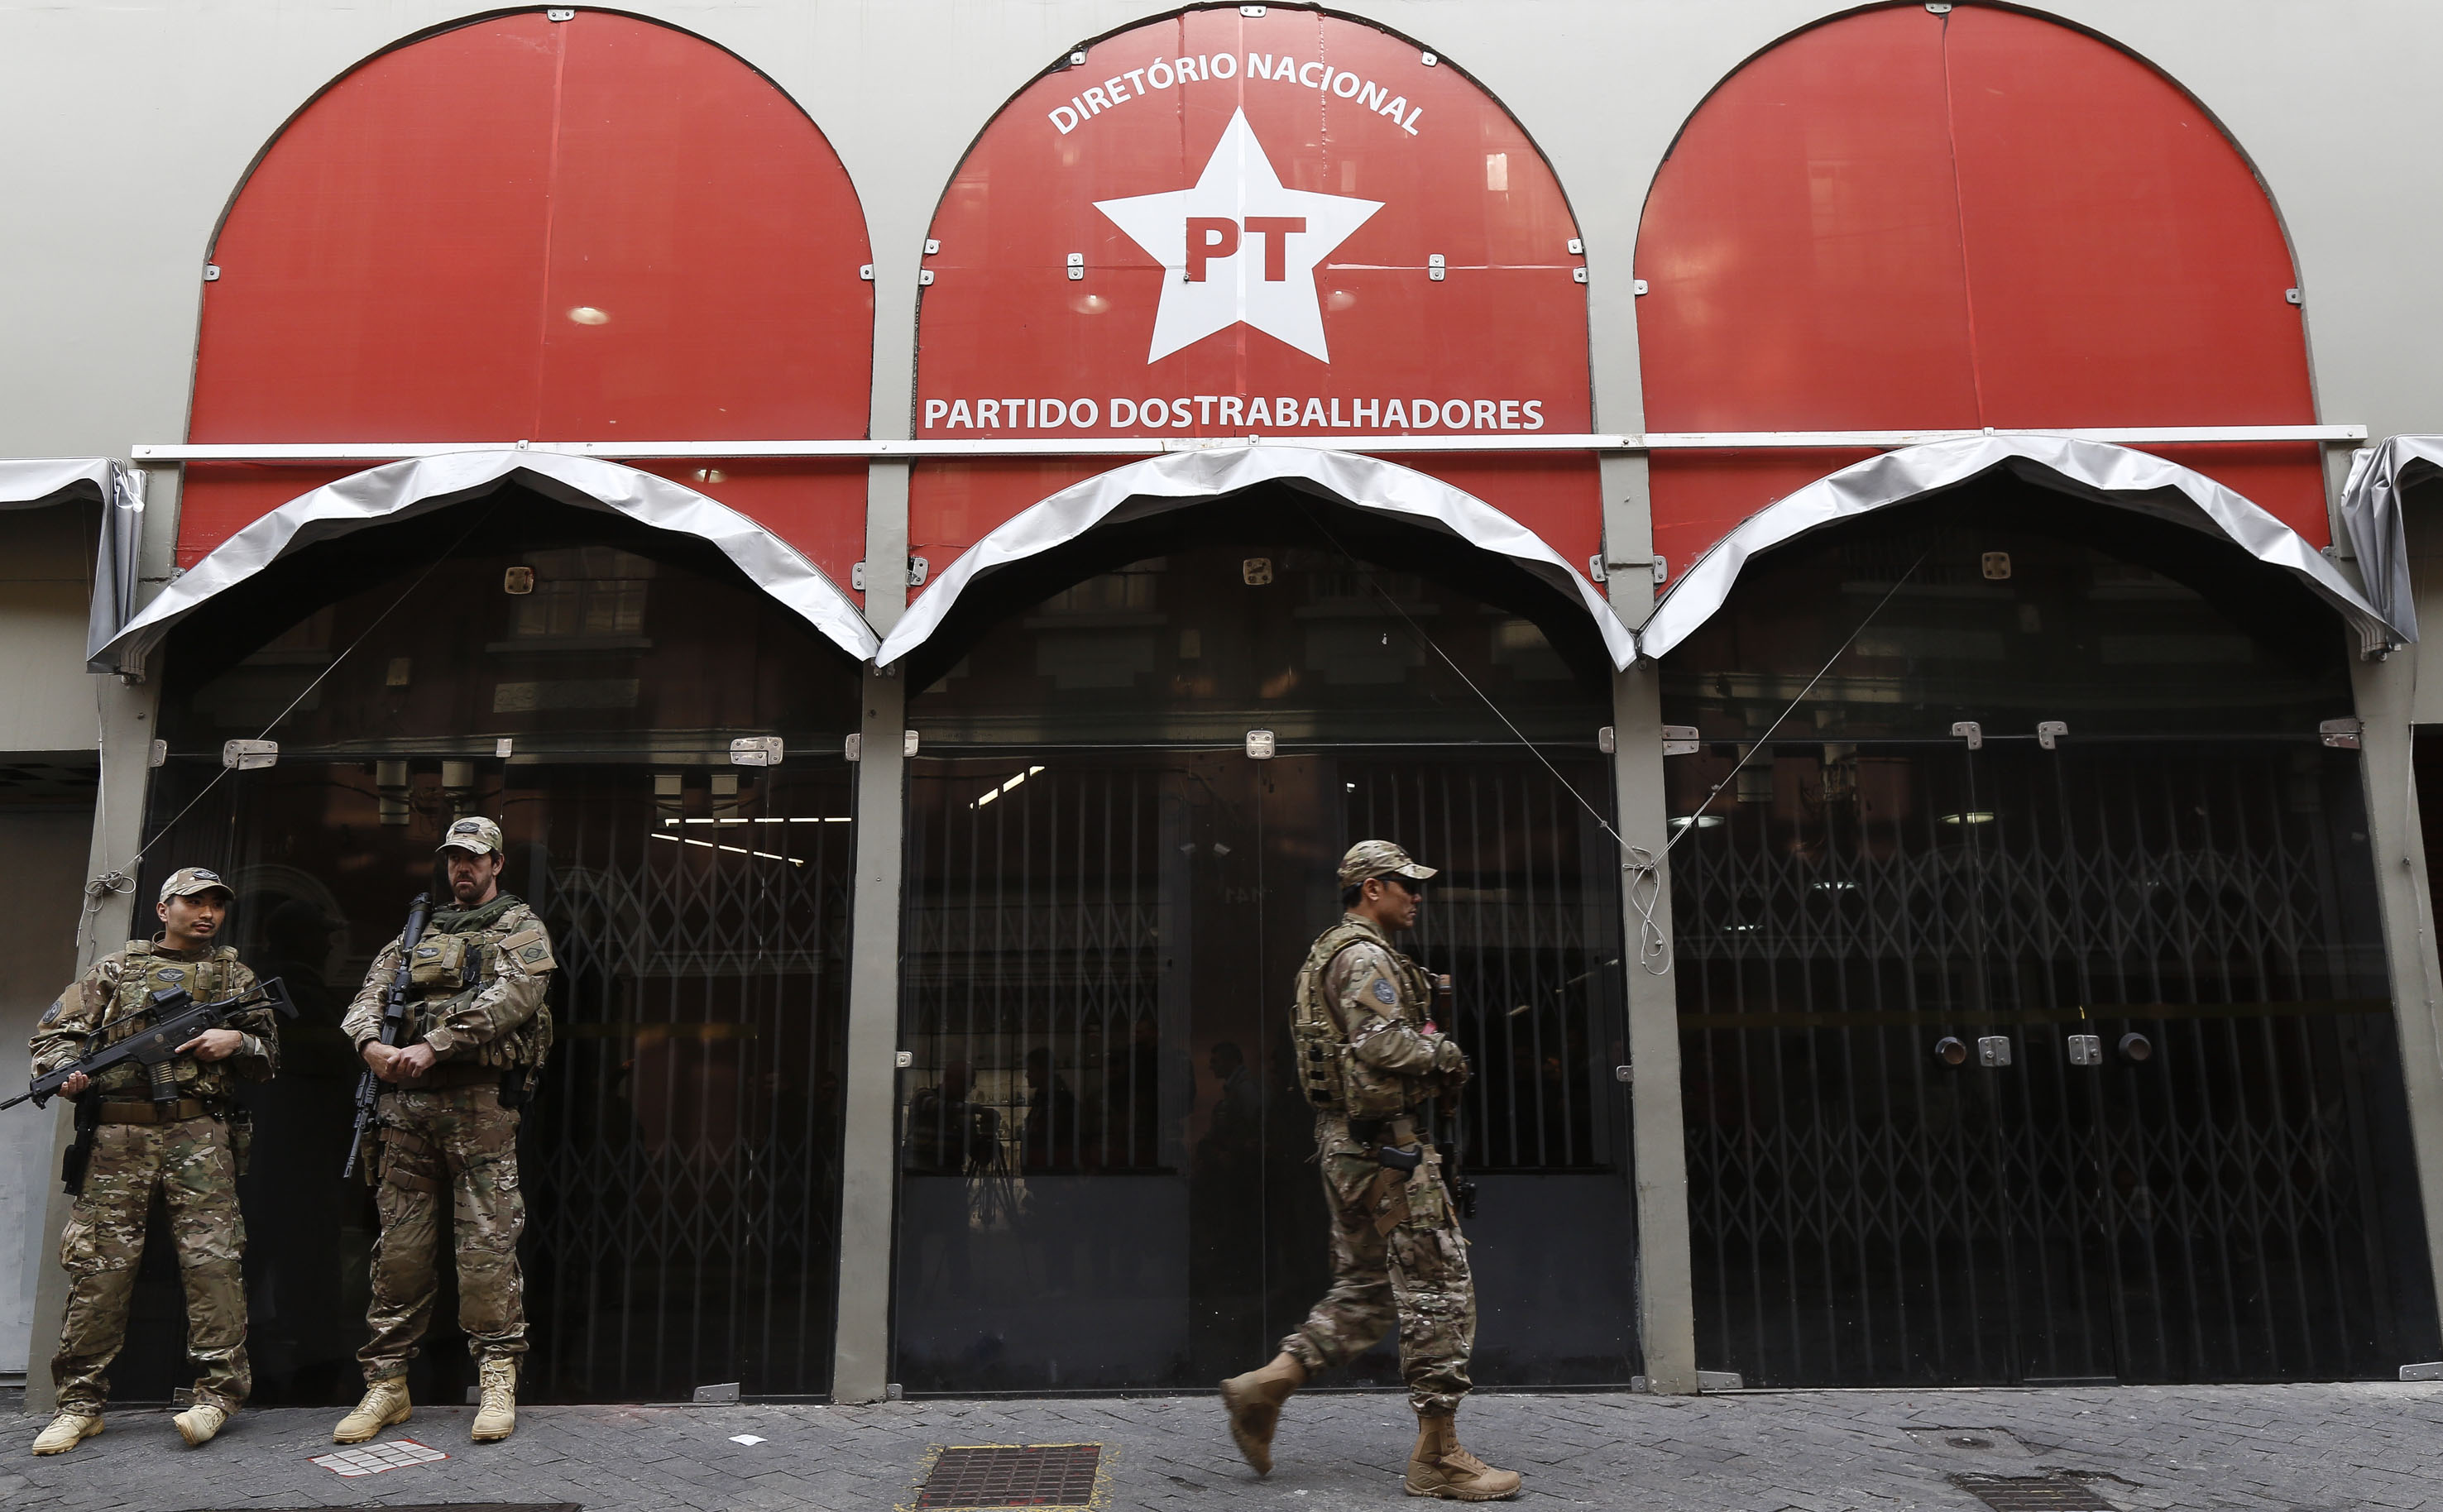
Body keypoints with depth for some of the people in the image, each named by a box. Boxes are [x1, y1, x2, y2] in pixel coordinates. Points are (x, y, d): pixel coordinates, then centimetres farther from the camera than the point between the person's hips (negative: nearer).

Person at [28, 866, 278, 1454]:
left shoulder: (232, 974, 18)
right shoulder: (117, 968, 16)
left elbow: (270, 1056, 18)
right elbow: (54, 1033, 13)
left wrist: (237, 1041, -4)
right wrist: (67, 1069, -8)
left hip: (199, 1136, 0)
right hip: (118, 1138, 0)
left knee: (212, 1261, -7)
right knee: (99, 1265, -1)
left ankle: (216, 1394, -3)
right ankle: (80, 1404, 11)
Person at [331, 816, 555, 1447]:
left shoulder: (522, 930, 7)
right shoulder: (418, 933, 23)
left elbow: (512, 997, -10)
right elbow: (369, 996, 12)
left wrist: (431, 1045, -18)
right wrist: (373, 1044, -12)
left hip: (480, 1100, -4)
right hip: (405, 1102, 5)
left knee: (487, 1244, -5)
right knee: (399, 1246, 5)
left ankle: (497, 1381, 0)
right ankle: (386, 1384, 12)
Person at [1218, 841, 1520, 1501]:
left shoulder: (1334, 955, 21)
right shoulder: (1366, 957, -13)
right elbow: (1383, 1042, -26)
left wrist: (1432, 1058, 12)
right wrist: (1444, 1055, -9)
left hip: (1346, 1142, 11)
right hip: (1383, 1142, -11)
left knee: (1365, 1290, 15)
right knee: (1439, 1287, -4)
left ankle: (1265, 1386, 12)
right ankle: (1438, 1454, 1)